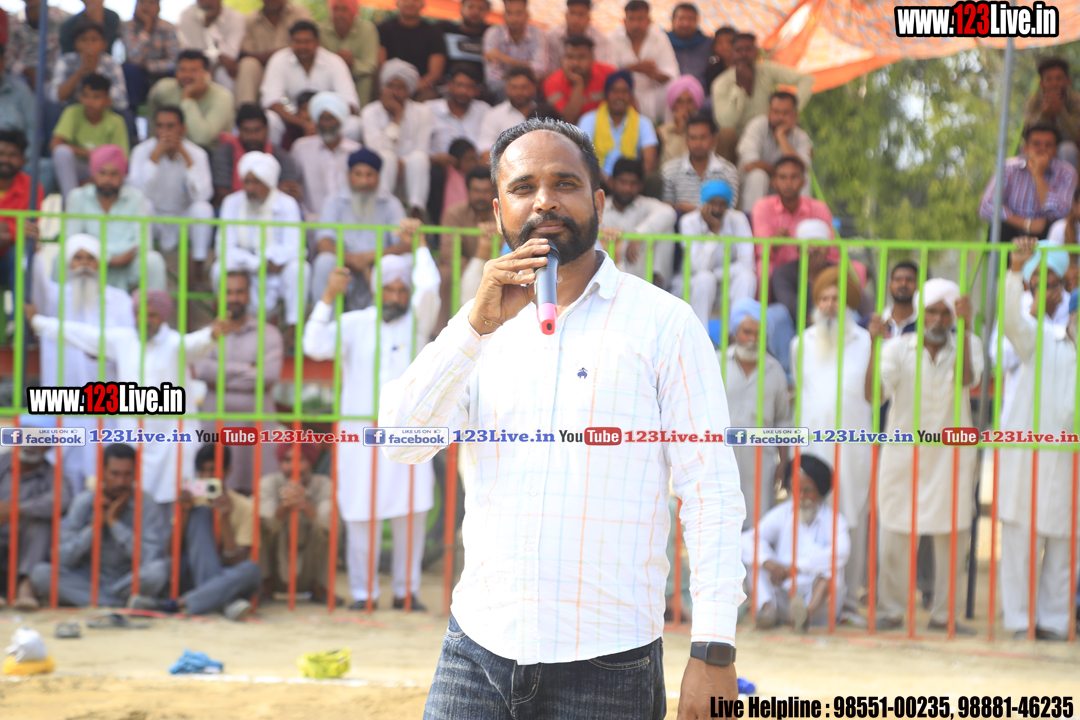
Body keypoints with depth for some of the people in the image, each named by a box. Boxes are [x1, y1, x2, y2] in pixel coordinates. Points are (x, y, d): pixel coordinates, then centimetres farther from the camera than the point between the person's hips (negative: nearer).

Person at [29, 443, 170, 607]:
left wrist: (113, 521, -18)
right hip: (88, 581, 2)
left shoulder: (147, 505, -7)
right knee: (40, 572, -25)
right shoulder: (83, 503, -3)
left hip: (127, 584, -2)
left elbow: (150, 557, -22)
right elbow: (63, 559, -10)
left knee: (158, 569, -34)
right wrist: (95, 524, -18)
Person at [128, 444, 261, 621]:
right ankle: (223, 602, -36)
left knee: (251, 570, -36)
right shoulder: (193, 500, 5)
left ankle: (176, 605, -42)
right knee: (201, 512, -19)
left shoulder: (243, 507, -3)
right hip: (195, 577, 1)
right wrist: (183, 513, -16)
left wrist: (224, 520, -24)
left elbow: (236, 563, -13)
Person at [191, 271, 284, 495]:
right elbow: (199, 368, -7)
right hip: (216, 425, 1)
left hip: (255, 425, -1)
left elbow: (269, 374, -8)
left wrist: (222, 380, -7)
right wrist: (247, 369, -8)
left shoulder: (268, 333, 8)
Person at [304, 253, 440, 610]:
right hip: (361, 436, -1)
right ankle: (363, 592, 6)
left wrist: (419, 247, 1)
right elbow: (316, 346, -7)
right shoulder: (355, 324, 7)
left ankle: (406, 590, 9)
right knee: (362, 517, -2)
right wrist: (328, 297, -10)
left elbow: (428, 287, -10)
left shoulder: (417, 322, 8)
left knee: (412, 515, -1)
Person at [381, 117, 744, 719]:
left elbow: (711, 492, -4)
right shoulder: (484, 328, 12)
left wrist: (714, 652, -12)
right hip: (480, 650, 3)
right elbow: (400, 441, -1)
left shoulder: (664, 323, 0)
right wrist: (477, 325, -12)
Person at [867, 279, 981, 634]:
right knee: (895, 535, 1)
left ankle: (945, 613, 12)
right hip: (903, 454, -1)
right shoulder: (898, 348, -1)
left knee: (952, 537, 2)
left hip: (950, 455, 1)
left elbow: (967, 378, -18)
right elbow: (873, 394, -13)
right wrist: (875, 343, -20)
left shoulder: (967, 345, 3)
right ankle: (891, 611, 12)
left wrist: (965, 327, -24)